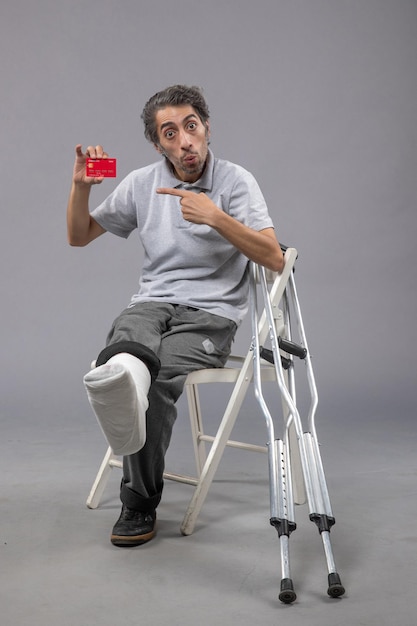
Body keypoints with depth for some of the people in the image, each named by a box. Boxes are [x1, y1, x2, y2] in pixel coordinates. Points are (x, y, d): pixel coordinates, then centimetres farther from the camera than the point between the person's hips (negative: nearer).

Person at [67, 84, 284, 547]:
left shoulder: (235, 181, 1)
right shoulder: (142, 183, 12)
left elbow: (274, 258, -9)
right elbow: (79, 236, 18)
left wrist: (215, 217, -20)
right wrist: (80, 185, 0)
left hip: (211, 313, -3)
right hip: (152, 303, 3)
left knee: (159, 377, -32)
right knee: (128, 351, -35)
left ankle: (139, 503, -21)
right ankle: (123, 373, -69)